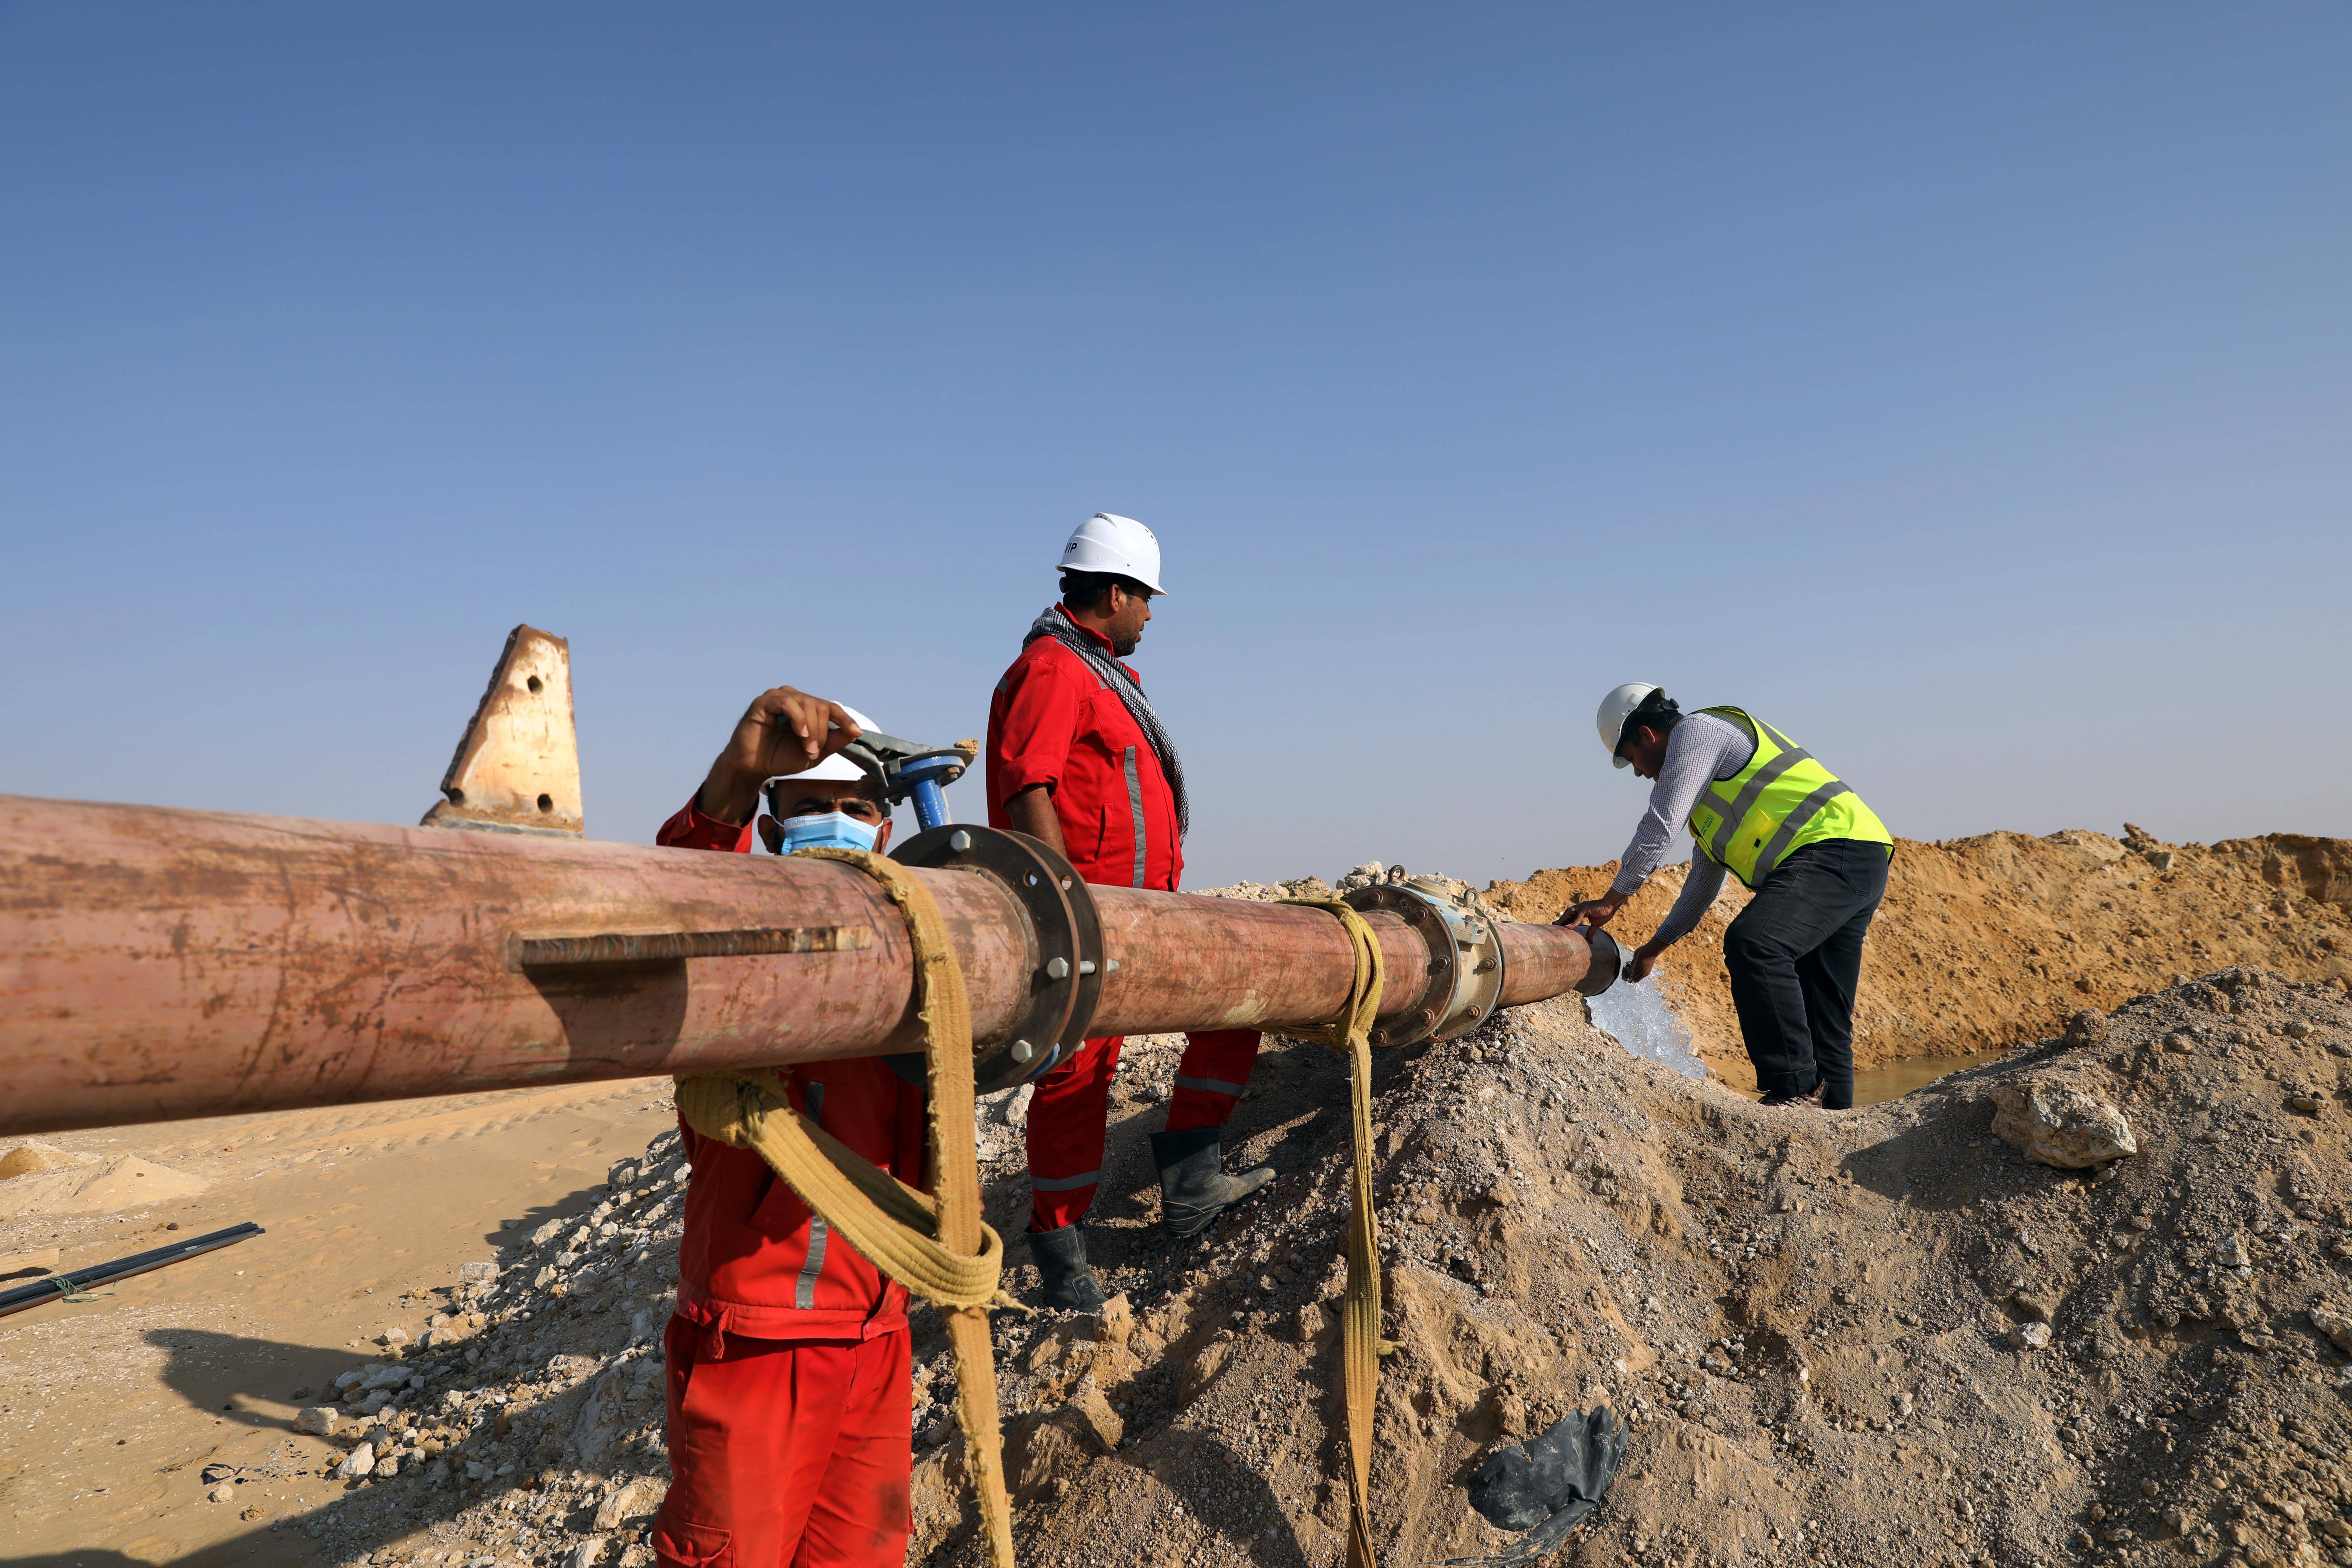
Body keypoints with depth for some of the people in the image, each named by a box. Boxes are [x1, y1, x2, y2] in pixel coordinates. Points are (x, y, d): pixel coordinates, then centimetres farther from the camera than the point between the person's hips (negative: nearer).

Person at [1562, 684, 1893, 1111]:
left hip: (1834, 849, -11)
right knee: (1821, 1006, 11)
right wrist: (1655, 946, 36)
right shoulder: (1712, 780, 29)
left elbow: (1660, 826, -8)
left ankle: (1793, 1085, -25)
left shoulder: (1695, 731, 0)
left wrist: (1611, 901, -1)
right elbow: (1705, 877, 34)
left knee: (1752, 943, -27)